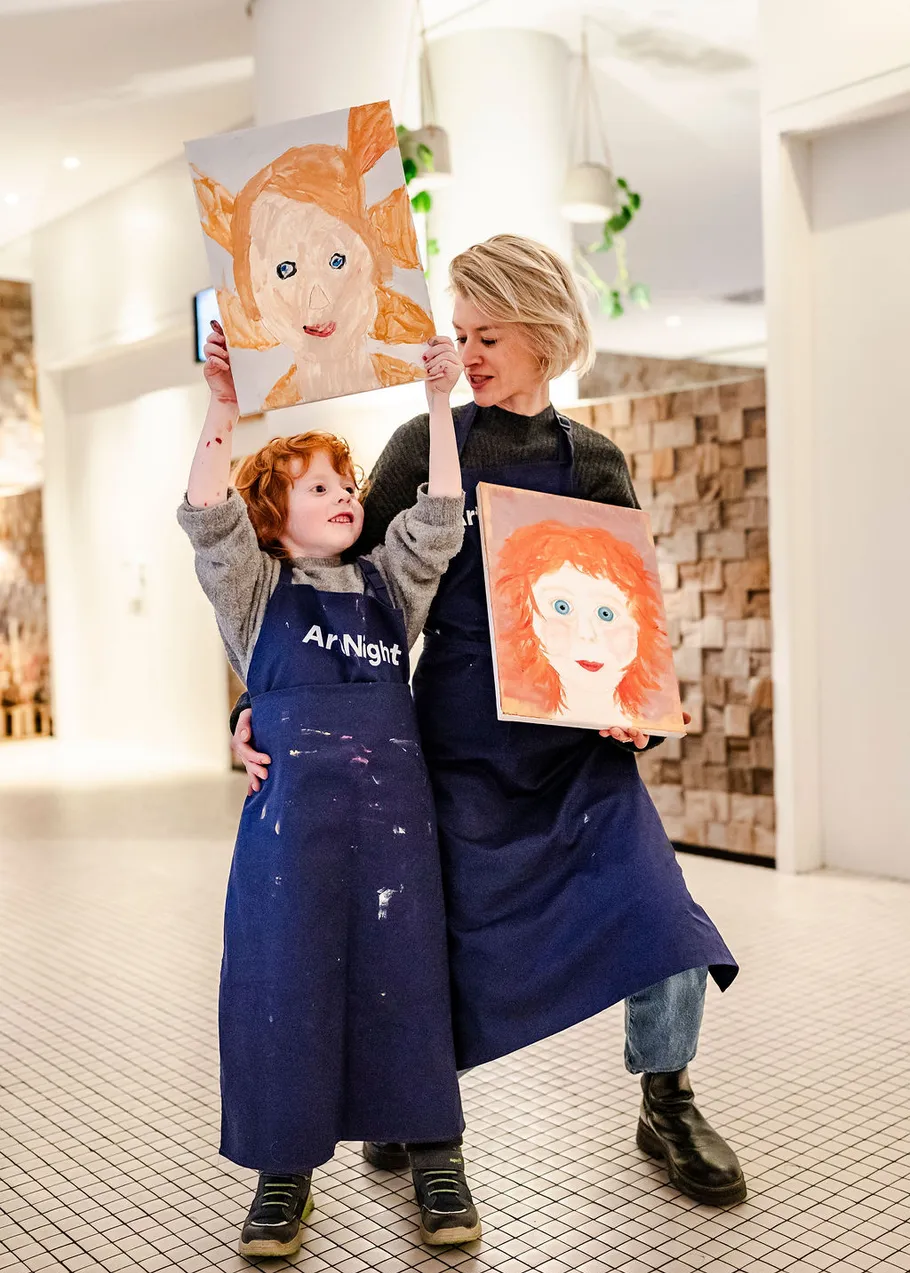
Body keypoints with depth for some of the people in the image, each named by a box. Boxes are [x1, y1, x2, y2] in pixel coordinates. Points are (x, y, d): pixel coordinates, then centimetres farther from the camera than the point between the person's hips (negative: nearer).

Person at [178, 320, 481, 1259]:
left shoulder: (388, 585, 15)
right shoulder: (256, 591, 6)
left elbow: (438, 519, 2)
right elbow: (209, 519, -10)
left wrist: (439, 403, -3)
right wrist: (222, 408, -17)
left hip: (395, 808, 2)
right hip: (291, 812, -2)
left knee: (404, 976, 7)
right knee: (285, 982, 3)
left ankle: (431, 1160, 20)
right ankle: (283, 1167, 20)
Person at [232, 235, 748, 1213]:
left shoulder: (594, 461, 8)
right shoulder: (429, 446, 1)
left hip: (579, 729, 2)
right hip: (462, 728, -2)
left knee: (655, 905, -7)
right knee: (449, 921, 5)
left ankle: (667, 1106, 19)